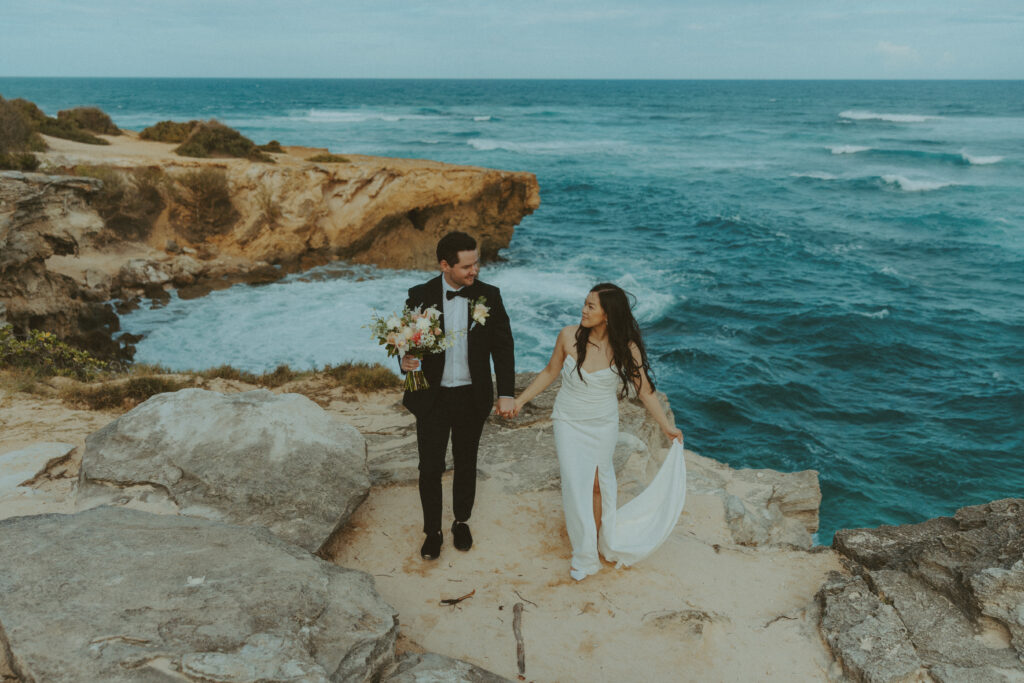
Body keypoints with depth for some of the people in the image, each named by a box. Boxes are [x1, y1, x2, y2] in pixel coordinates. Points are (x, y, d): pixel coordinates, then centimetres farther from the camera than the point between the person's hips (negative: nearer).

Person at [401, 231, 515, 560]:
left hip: (472, 397, 1)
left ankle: (461, 522, 40)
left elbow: (503, 346, -4)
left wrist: (507, 393, -11)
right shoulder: (420, 296, -9)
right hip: (432, 397, -1)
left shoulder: (489, 296, -7)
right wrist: (406, 361, -24)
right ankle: (432, 531, 27)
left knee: (466, 463, 18)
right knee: (430, 468, 6)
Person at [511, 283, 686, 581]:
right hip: (569, 422, 0)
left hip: (603, 425, 0)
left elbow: (644, 390, -5)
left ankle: (600, 540, 32)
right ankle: (583, 554, 16)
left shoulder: (626, 349, -15)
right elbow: (550, 372, 2)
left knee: (597, 484, 9)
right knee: (575, 484, 0)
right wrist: (520, 400, 1)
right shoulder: (569, 336, -14)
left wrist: (667, 426, -5)